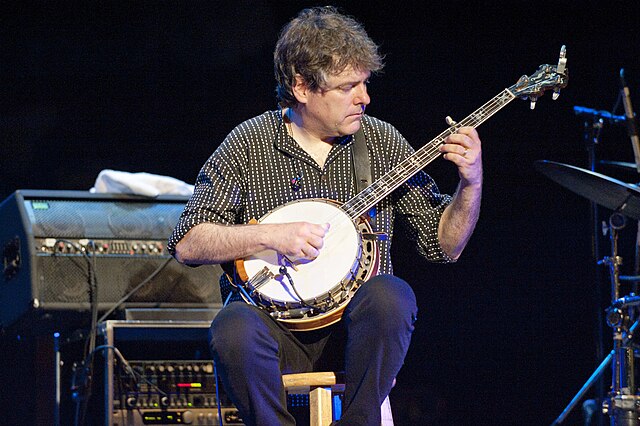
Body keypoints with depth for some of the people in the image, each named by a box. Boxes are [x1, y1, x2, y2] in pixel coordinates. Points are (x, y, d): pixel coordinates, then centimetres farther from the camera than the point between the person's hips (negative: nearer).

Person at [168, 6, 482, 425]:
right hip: (278, 321, -1)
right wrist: (270, 236, -17)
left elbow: (444, 245, 9)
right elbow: (187, 244, -5)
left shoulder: (382, 141, 7)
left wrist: (471, 185, -9)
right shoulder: (248, 143, 0)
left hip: (355, 325, 2)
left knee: (390, 296, -32)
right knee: (233, 331, -35)